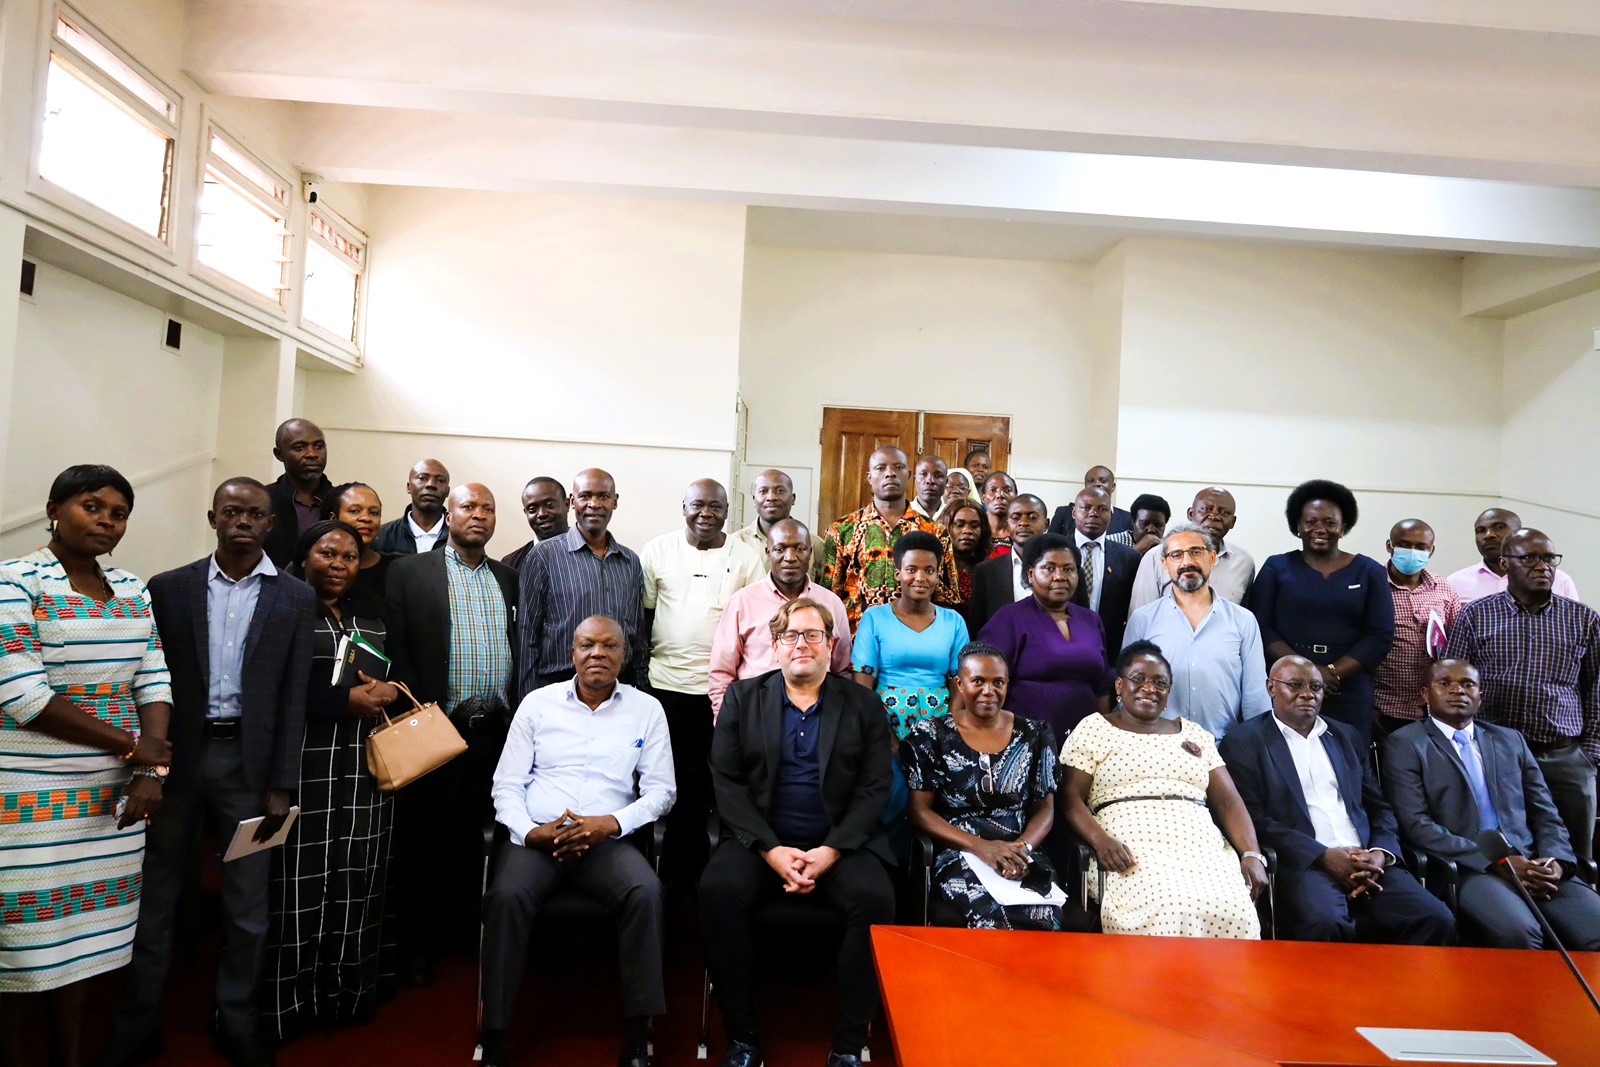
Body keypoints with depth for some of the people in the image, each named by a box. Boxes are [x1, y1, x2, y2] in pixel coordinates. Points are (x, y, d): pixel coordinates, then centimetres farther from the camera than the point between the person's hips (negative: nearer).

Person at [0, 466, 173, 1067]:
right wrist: (130, 746, -13)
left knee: (84, 931, 13)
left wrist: (152, 767, -8)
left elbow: (153, 681, 6)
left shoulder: (132, 590, 9)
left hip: (113, 792, 5)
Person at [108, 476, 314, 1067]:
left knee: (247, 902, 8)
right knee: (155, 893, 11)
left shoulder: (295, 598, 1)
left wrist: (282, 785, -5)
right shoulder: (169, 588, 3)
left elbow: (294, 697, -1)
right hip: (176, 755, 1)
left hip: (249, 760, 0)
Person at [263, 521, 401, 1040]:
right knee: (303, 878, -2)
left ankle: (350, 991, 18)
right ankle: (292, 998, 11)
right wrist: (347, 700, -14)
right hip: (305, 761, -4)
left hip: (368, 760, 5)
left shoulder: (373, 613, 16)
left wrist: (388, 690, -3)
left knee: (358, 876, 7)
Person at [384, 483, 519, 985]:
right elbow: (395, 647, -4)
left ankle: (462, 933, 26)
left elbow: (519, 649, 11)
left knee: (473, 840, 12)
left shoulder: (509, 578, 12)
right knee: (421, 840, 7)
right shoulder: (409, 571, 1)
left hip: (495, 732, 3)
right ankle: (416, 947, 21)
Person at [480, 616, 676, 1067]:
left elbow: (661, 789, 3)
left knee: (646, 892, -29)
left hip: (607, 840, 0)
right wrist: (529, 832, -12)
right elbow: (506, 783, 7)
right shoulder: (537, 703, 8)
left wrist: (612, 823, -13)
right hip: (535, 838, 1)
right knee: (507, 895, -30)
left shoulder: (647, 709, 6)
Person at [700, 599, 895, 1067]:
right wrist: (771, 849, -12)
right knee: (717, 890, -27)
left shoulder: (863, 705, 8)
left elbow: (874, 789, 1)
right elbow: (726, 781, 0)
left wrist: (830, 851, -13)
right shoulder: (742, 696, 8)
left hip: (839, 845, 0)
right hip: (760, 842, 1)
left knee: (875, 899, -28)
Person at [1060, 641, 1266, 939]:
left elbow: (1228, 801, 16)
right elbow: (1072, 797, 2)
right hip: (1135, 850, -3)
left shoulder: (1194, 734, 24)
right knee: (1169, 909, -34)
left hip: (1201, 846, 4)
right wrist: (1100, 841, -16)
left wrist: (1252, 854, -2)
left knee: (1234, 912, -28)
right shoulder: (1093, 728, 12)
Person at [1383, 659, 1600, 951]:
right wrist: (1495, 863, -14)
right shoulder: (1405, 744, 3)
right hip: (1466, 868, -5)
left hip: (1533, 865, 5)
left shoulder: (1511, 740, 21)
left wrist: (1556, 862, -4)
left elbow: (1545, 813, 17)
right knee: (1519, 933, -33)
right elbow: (1416, 825, -6)